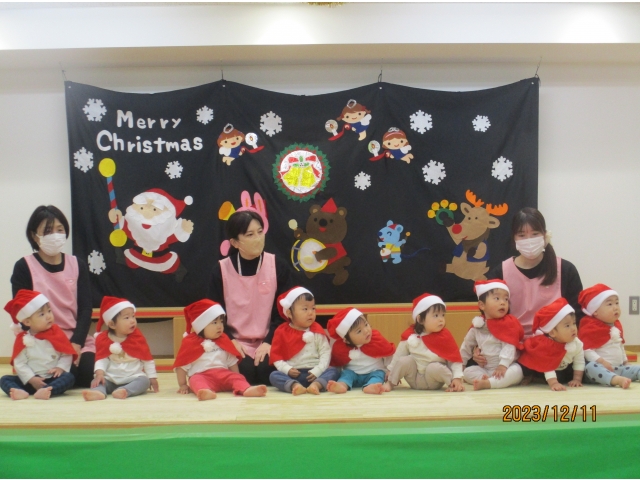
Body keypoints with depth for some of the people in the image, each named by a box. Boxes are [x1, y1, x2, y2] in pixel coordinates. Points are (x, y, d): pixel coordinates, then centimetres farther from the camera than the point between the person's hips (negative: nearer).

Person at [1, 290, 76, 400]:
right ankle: (21, 392, -46)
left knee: (69, 377, -28)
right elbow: (19, 364, -4)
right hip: (31, 381, 1)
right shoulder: (23, 339, 0)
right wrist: (31, 379, -15)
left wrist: (61, 367, -16)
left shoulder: (56, 333, 1)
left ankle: (47, 391, -54)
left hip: (52, 379, -1)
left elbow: (67, 354, 1)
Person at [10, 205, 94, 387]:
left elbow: (85, 308, 2)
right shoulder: (24, 267, -1)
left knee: (92, 374, -22)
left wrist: (76, 343, -13)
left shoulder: (78, 265, 7)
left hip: (78, 340, 3)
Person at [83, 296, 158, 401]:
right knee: (96, 381, -20)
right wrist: (99, 373, -21)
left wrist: (152, 377, 4)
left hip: (133, 378, -1)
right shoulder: (103, 339, 0)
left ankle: (124, 391, -52)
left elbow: (147, 359, 5)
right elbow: (101, 359, -3)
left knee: (144, 381, -28)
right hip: (110, 379, 1)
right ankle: (99, 392, -51)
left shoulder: (138, 338, -1)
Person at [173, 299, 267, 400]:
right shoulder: (190, 343, 4)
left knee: (237, 377, -21)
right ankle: (205, 391, -66)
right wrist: (183, 385, 1)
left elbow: (231, 361, 21)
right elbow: (182, 365, 4)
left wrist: (236, 378, 11)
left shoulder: (223, 341, 18)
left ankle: (246, 390, -50)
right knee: (196, 380, -35)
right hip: (201, 375, -4)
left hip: (223, 373, 4)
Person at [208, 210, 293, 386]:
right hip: (236, 344, 0)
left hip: (269, 343, 1)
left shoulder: (279, 267, -1)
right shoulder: (221, 270, -2)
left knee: (267, 373, -27)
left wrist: (269, 341, -13)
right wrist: (230, 340, -12)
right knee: (244, 373, -27)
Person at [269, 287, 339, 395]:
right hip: (293, 374, -1)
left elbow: (325, 352, 0)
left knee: (334, 371, -22)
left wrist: (317, 371, -13)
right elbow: (276, 355, 3)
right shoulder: (282, 332, 5)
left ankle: (316, 384, -48)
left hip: (313, 373, 1)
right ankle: (294, 386, -50)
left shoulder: (317, 331, 7)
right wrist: (287, 369, -13)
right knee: (274, 375, -26)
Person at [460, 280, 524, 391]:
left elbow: (509, 347, -18)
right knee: (467, 372, -14)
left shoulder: (509, 323, -6)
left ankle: (487, 383, -42)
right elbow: (466, 347, 17)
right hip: (485, 368, 4)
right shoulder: (477, 326, 5)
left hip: (504, 368, -4)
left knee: (516, 371, -33)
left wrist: (503, 365, -31)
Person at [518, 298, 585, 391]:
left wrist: (577, 379, -13)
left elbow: (579, 361, -10)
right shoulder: (546, 346, -38)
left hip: (563, 370, 6)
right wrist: (554, 383, -50)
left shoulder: (577, 343, -22)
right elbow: (548, 368, -41)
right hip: (539, 369, -6)